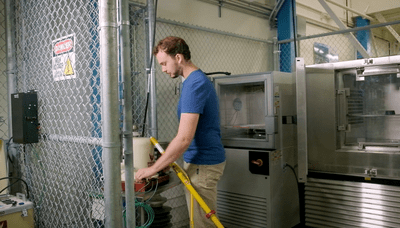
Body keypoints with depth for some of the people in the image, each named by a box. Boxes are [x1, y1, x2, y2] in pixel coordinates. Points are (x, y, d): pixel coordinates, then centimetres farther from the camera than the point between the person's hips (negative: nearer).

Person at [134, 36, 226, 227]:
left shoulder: (194, 84, -20)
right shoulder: (198, 79, 11)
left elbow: (184, 138, -25)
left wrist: (153, 169, -17)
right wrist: (166, 161, 17)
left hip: (202, 164, -9)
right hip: (202, 159, 9)